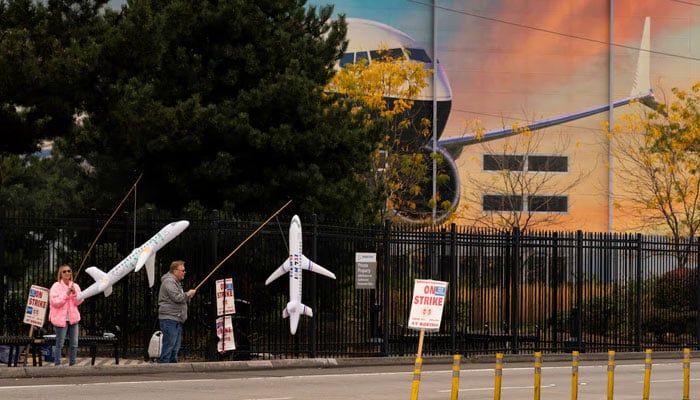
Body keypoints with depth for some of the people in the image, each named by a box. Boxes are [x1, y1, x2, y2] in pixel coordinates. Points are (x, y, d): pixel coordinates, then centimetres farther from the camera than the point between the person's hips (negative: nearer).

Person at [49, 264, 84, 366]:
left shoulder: (75, 286, 9)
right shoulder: (56, 286, -5)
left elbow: (78, 302, 4)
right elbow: (54, 302, -14)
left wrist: (75, 293, -13)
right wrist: (66, 294, -19)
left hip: (73, 318, 5)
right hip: (61, 318, -5)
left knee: (74, 344, 8)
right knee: (59, 344, -4)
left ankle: (72, 364, 17)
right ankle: (57, 364, 1)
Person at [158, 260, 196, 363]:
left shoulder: (176, 282, 23)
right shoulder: (169, 281, -11)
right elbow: (177, 297, -22)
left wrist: (188, 296, 10)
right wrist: (188, 294, -6)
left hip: (177, 320, 11)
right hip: (169, 319, -11)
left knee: (175, 347, 12)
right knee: (168, 346, -13)